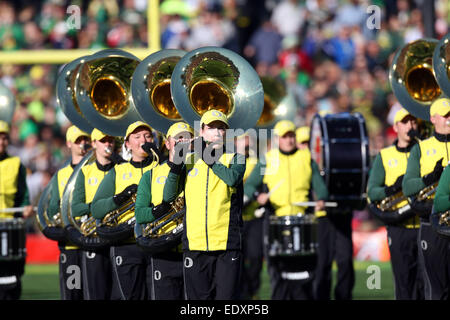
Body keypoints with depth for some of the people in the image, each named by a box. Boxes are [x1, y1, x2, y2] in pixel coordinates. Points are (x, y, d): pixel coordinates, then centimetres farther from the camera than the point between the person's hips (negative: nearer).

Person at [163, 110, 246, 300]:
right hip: (195, 245, 2)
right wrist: (175, 167, -9)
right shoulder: (188, 160, 12)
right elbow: (168, 197, 5)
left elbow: (233, 178, -16)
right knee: (198, 297, 3)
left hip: (227, 242, -2)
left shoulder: (235, 158, 8)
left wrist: (208, 156, -10)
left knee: (226, 296, -5)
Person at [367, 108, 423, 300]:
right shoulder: (384, 156, 9)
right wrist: (393, 188, -15)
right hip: (399, 230, -1)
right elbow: (371, 192, 3)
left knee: (426, 285, 0)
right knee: (404, 286, -2)